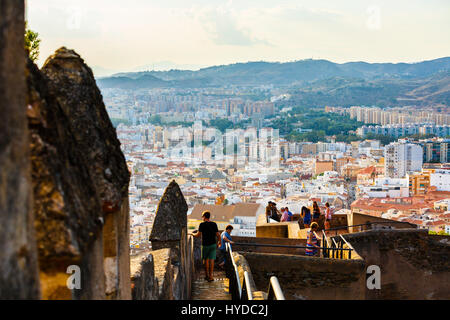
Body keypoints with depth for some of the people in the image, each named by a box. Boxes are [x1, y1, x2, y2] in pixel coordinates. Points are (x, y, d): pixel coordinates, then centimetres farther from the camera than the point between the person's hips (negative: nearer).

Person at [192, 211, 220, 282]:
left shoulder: (202, 224, -10)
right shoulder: (214, 224, 0)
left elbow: (198, 235, -11)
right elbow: (218, 234, 1)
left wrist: (192, 234, 8)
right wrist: (219, 242, 17)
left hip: (205, 245, -2)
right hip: (213, 244, 2)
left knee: (206, 259, 12)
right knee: (211, 259, 0)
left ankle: (207, 275, 17)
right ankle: (210, 276, -5)